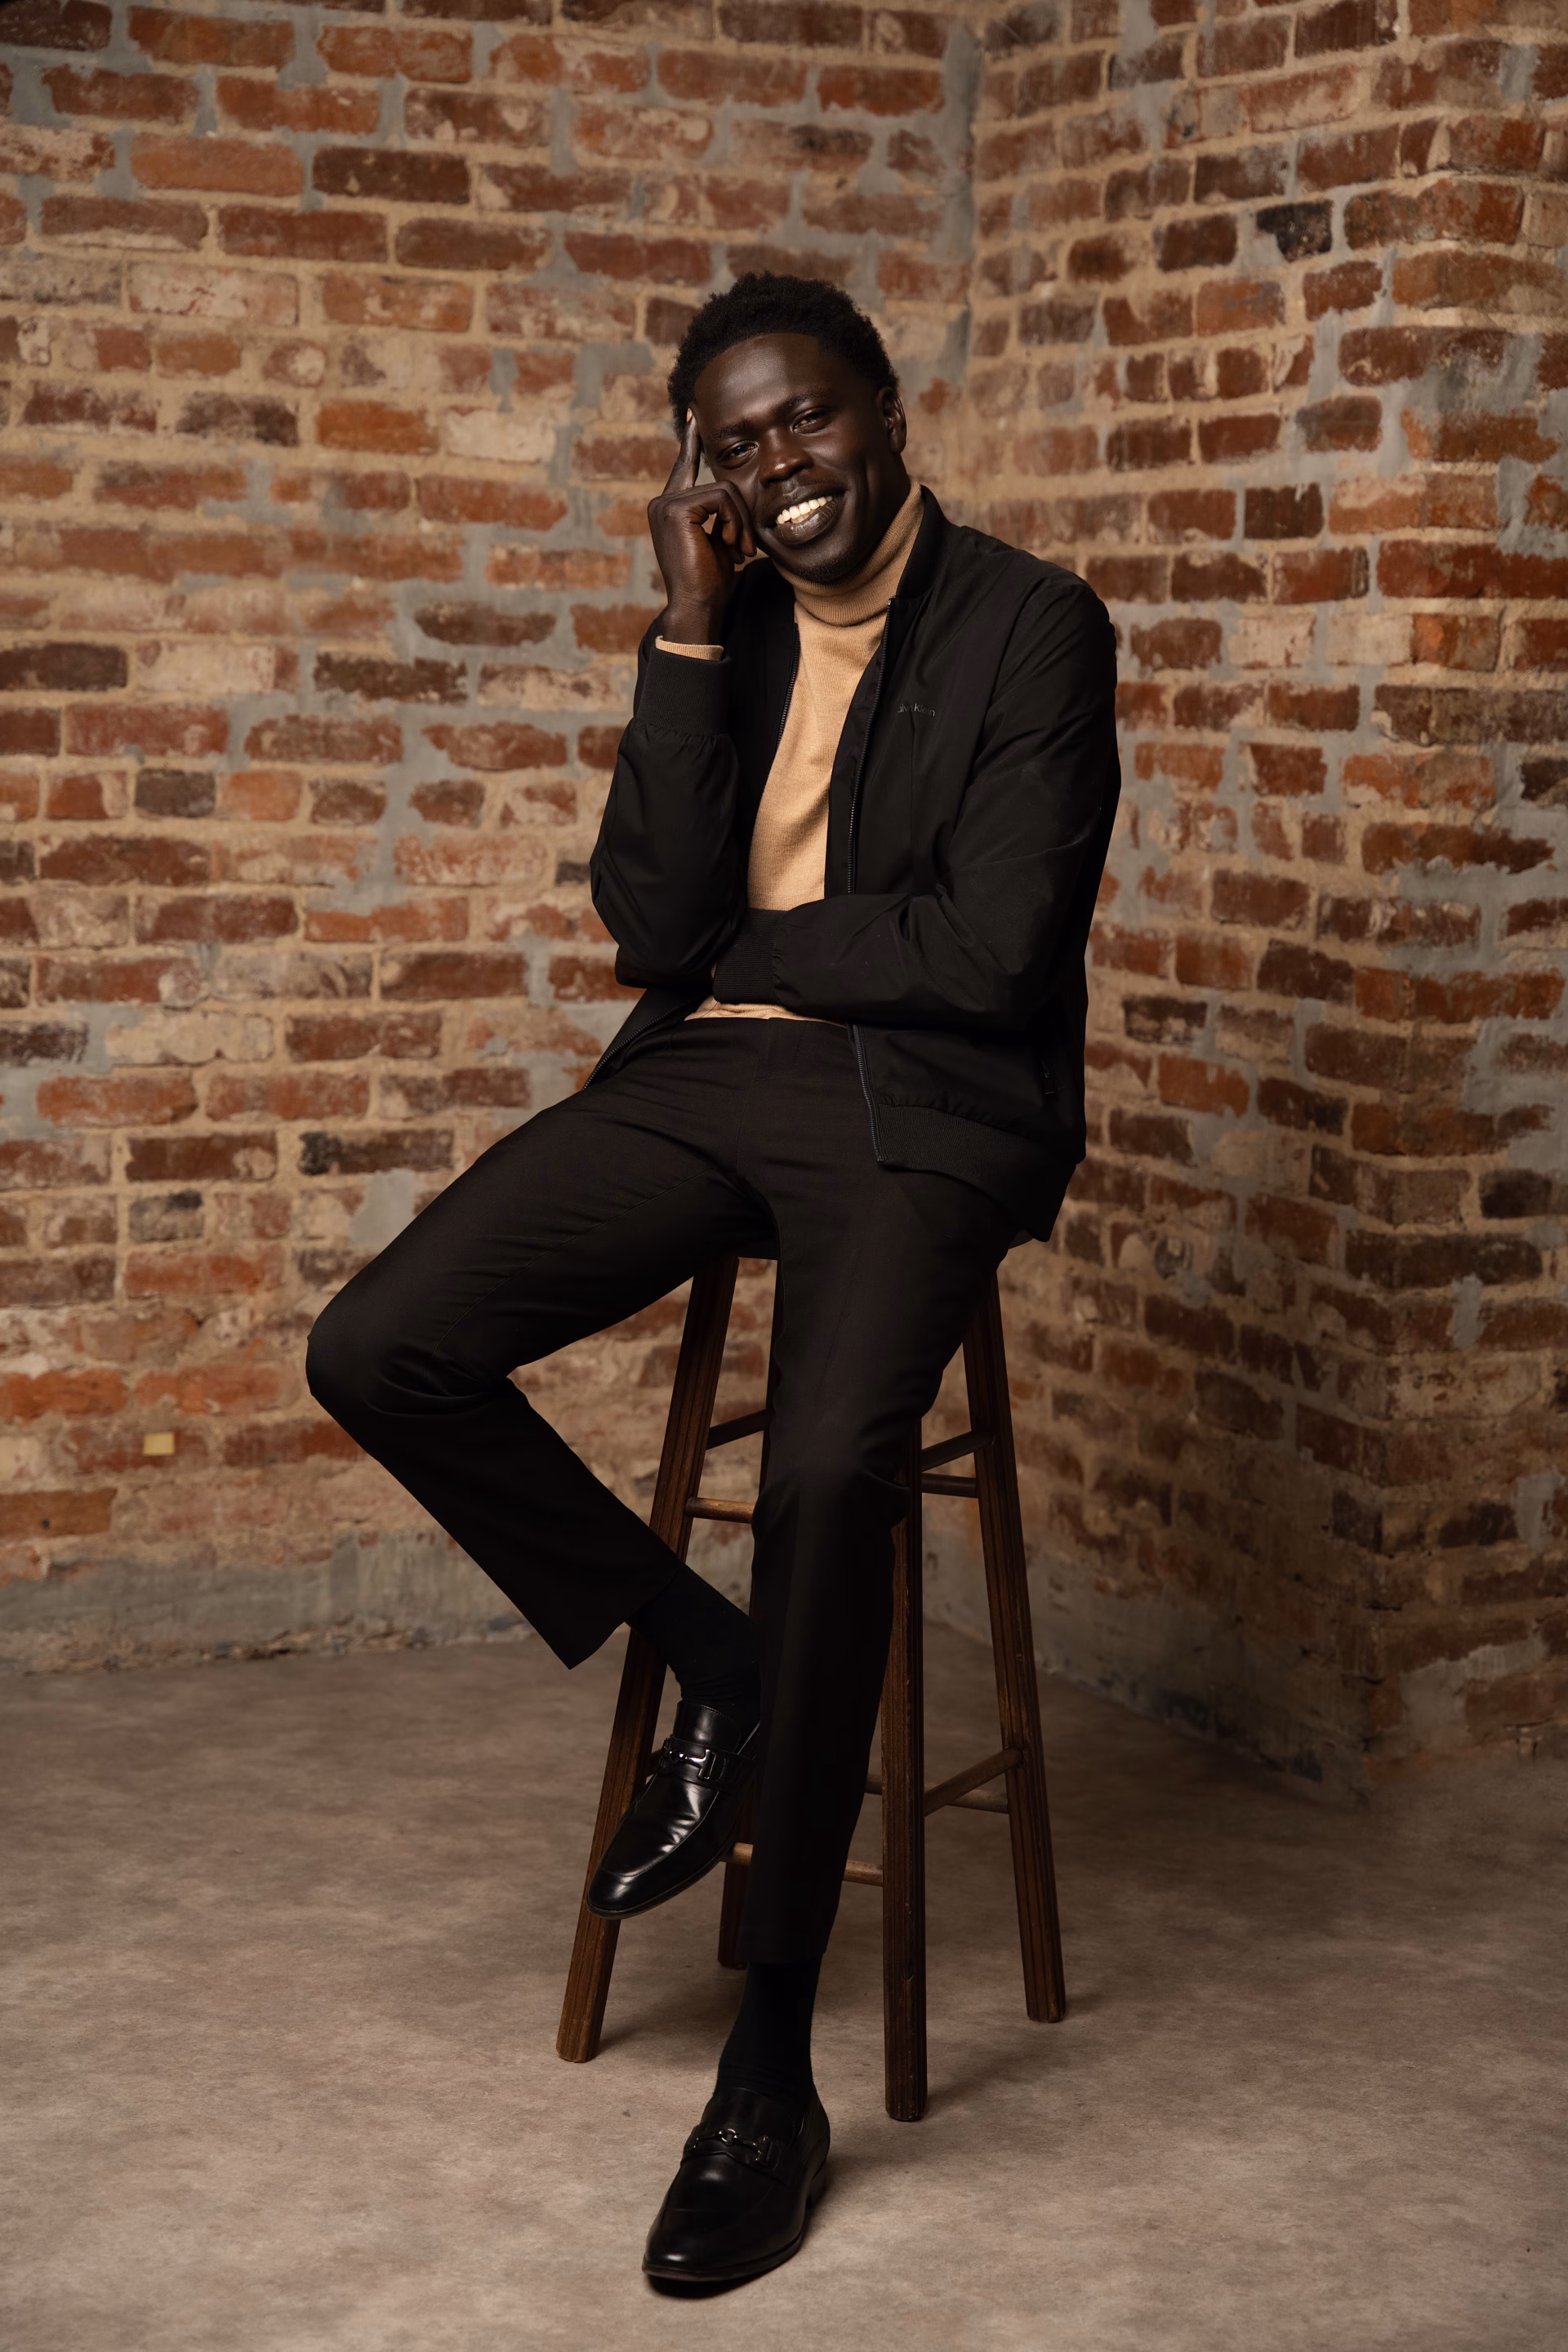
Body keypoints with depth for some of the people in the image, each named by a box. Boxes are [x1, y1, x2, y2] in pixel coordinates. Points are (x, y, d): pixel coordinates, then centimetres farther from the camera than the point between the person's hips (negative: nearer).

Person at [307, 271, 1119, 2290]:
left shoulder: (1030, 627, -2)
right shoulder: (722, 633, 13)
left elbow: (993, 950, -13)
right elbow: (654, 926, 0)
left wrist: (742, 949, 0)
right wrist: (693, 632, -5)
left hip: (921, 1103, -6)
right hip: (704, 1081, 6)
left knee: (829, 1465, -32)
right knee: (377, 1352, -15)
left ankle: (773, 2067, -20)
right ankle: (714, 1666, 6)